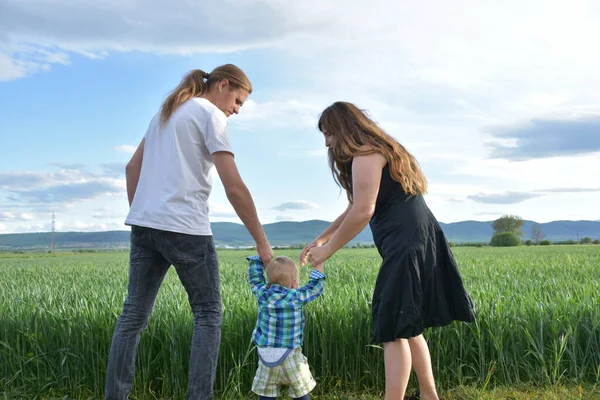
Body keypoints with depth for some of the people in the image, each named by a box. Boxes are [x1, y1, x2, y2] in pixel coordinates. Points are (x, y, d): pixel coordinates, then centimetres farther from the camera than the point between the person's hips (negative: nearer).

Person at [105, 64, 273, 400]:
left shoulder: (167, 112, 20)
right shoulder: (211, 115, -4)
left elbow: (132, 168, 21)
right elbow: (234, 187, -11)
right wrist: (262, 243, -7)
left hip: (144, 224, 7)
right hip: (185, 228, -7)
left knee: (134, 315, 10)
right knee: (208, 315, 5)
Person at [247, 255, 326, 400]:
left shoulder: (262, 293, -1)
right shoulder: (296, 297, -9)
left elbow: (254, 275, 15)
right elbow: (316, 286, 4)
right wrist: (318, 263, 14)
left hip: (266, 355, 3)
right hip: (289, 357, -3)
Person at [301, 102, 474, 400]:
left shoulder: (366, 153, -9)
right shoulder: (380, 150, 23)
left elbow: (363, 212, -18)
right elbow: (354, 208, 28)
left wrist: (328, 250, -8)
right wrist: (320, 238, 25)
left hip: (408, 246, -11)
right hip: (416, 245, 11)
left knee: (393, 330, -9)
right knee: (406, 327, 17)